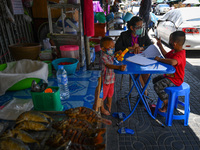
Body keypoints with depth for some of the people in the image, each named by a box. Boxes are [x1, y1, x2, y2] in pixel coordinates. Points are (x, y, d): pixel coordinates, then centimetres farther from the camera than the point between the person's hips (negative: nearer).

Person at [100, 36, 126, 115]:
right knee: (103, 94, 11)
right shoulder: (103, 57, -25)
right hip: (105, 79, -8)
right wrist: (119, 67, -54)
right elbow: (108, 65, -40)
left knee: (110, 93, 25)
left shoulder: (112, 55, 1)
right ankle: (102, 109, 31)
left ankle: (109, 105, 50)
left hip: (112, 78, 8)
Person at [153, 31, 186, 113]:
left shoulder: (180, 55, -29)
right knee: (155, 80, 20)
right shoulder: (174, 51, 4)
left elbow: (173, 62, -51)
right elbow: (166, 55, 24)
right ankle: (165, 97, 29)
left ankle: (167, 105, -3)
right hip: (169, 75, 11)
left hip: (175, 79, -11)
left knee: (157, 86, -23)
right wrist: (160, 45, 20)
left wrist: (159, 59, -38)